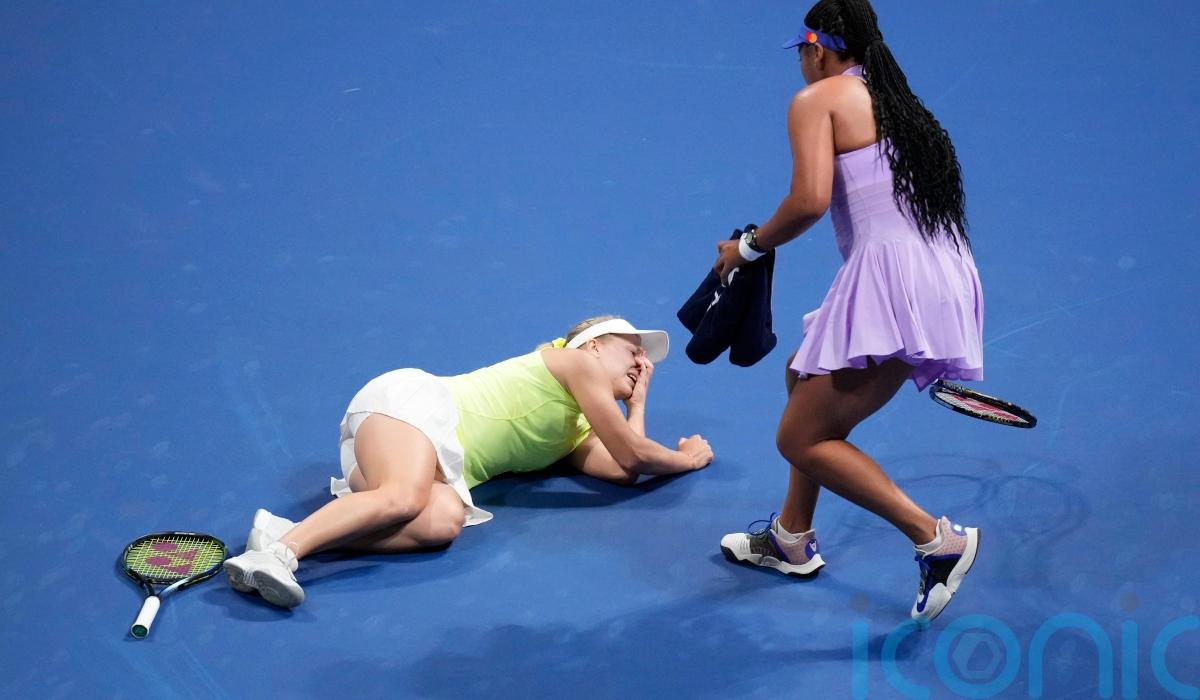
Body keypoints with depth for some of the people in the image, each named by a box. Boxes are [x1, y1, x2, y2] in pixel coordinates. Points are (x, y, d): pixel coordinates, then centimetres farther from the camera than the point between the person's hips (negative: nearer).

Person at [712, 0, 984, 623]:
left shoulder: (818, 99, 0)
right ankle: (792, 539, 37)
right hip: (947, 280, 9)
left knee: (800, 440, -1)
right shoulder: (896, 103, 24)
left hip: (892, 279, -9)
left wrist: (748, 248, 2)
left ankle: (937, 539, -8)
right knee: (806, 376, 28)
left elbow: (810, 200, -15)